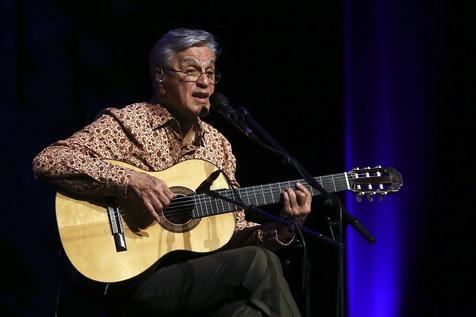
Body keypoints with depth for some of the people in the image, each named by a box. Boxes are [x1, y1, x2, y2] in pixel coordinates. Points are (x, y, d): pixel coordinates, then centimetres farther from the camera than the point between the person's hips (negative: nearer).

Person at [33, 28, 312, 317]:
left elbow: (233, 234, 17)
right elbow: (47, 162, -14)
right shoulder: (127, 123, -2)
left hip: (201, 273, 5)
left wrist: (280, 229, -3)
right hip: (137, 276, -5)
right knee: (260, 263, -25)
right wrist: (128, 180, -23)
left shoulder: (217, 144, 16)